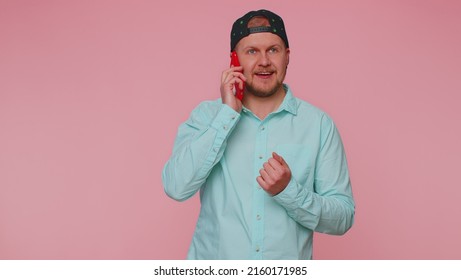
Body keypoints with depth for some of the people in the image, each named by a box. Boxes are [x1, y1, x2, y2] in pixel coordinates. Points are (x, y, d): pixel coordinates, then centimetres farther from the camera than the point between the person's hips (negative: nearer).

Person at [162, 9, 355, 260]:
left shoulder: (319, 124, -7)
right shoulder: (206, 115, -4)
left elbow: (343, 218, -6)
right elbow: (176, 187, -17)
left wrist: (289, 191, -22)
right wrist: (228, 113, -18)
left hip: (288, 265, 0)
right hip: (212, 264, 0)